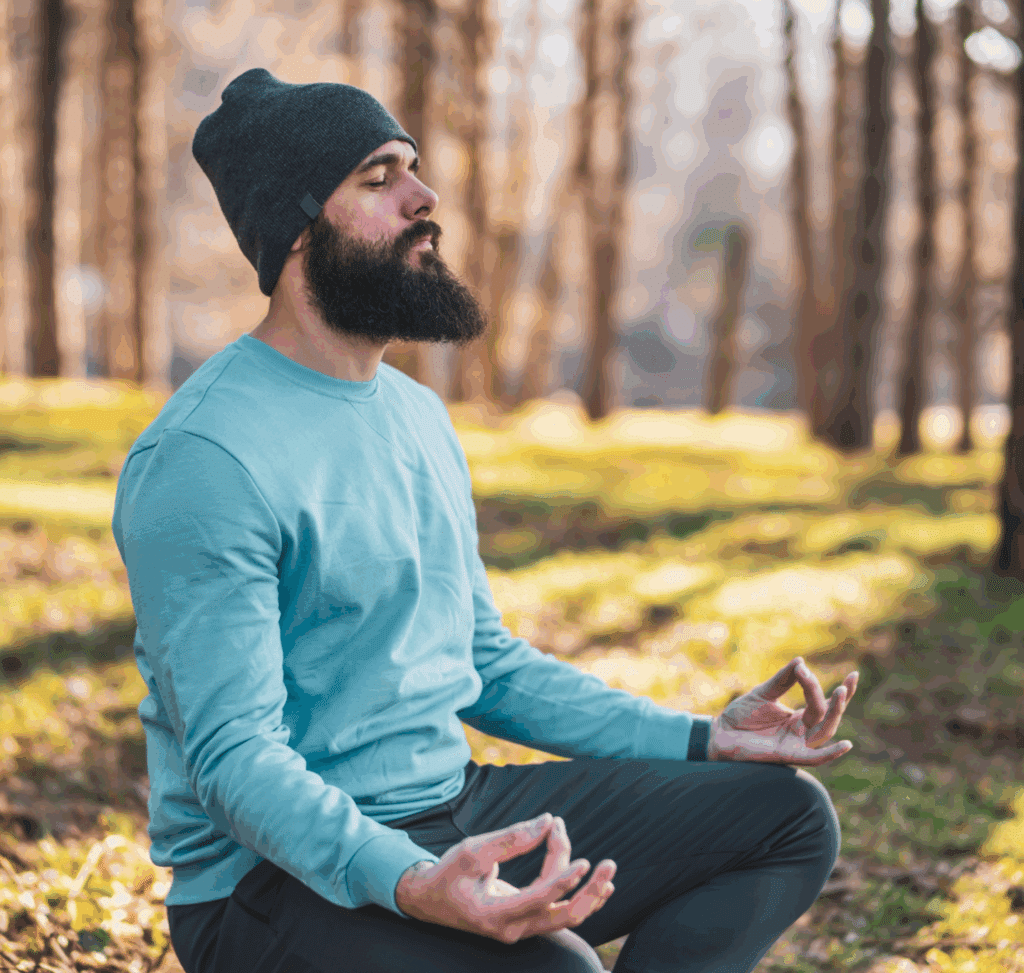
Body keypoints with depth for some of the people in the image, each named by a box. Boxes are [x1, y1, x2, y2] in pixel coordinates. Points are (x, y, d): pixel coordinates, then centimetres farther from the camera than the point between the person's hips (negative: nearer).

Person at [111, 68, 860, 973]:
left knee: (790, 814, 3)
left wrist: (702, 738, 10)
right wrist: (405, 885, -38)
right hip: (284, 870, -9)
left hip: (457, 809, 9)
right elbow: (232, 754, -21)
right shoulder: (203, 457, -17)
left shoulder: (419, 415, 13)